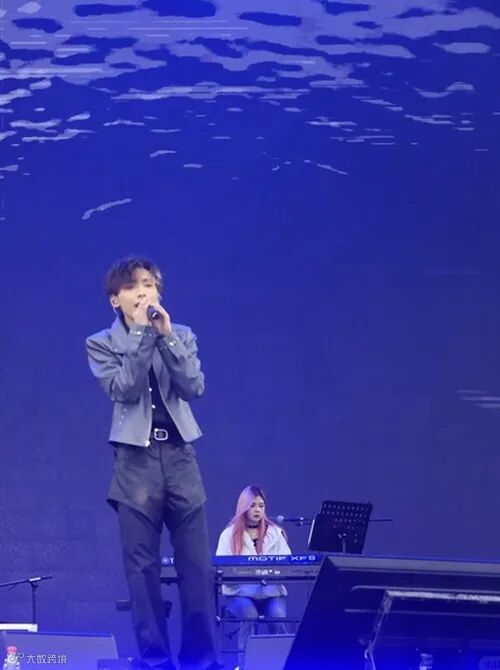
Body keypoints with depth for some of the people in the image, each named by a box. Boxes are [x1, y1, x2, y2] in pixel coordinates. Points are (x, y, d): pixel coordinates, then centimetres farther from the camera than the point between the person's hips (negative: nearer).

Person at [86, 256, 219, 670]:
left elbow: (195, 387, -4)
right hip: (136, 459, -2)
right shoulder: (101, 344, 3)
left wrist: (165, 335, -11)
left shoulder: (181, 336, 10)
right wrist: (141, 333, -13)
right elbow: (123, 389, -12)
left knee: (197, 563, 0)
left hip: (180, 454, 2)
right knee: (143, 566, -3)